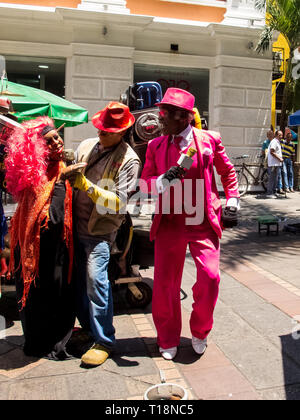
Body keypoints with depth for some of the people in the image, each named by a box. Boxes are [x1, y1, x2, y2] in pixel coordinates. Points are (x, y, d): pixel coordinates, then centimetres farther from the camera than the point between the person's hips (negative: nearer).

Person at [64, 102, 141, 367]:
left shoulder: (129, 160, -10)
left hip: (101, 230, -6)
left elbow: (119, 203, -18)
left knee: (96, 279, -12)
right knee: (80, 279, 14)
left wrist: (88, 186, -26)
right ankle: (87, 327, 33)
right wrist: (68, 173, -3)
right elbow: (73, 180, 19)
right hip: (77, 225, 6)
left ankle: (104, 341, 3)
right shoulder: (87, 146, 9)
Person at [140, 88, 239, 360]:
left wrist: (232, 202, 8)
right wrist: (164, 180, -15)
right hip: (169, 223, 2)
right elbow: (144, 182, 5)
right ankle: (168, 340, 29)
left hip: (204, 223, -1)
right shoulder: (156, 146, 5)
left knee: (210, 277, -9)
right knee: (165, 283, 5)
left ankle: (200, 332, 22)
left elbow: (227, 171, 14)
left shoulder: (210, 139, 0)